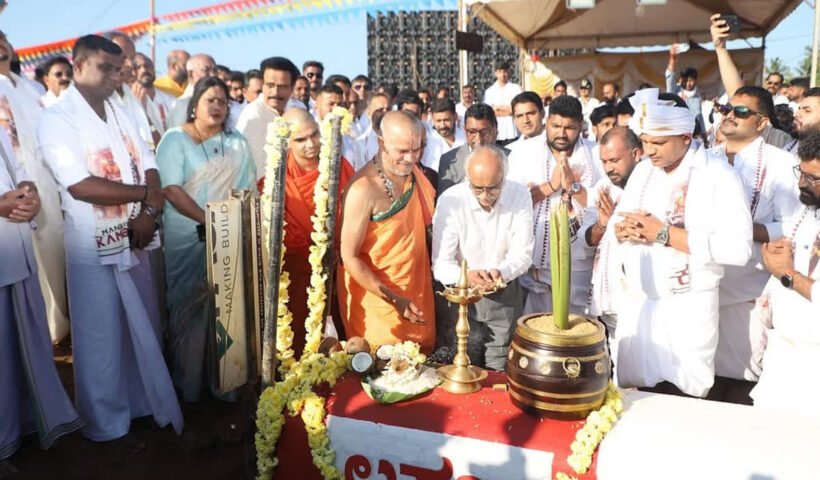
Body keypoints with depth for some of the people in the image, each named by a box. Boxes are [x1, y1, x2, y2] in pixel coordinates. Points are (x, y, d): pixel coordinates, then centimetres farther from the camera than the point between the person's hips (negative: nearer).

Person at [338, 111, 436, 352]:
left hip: (418, 294, 6)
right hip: (377, 295, -6)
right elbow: (349, 257, -18)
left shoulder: (415, 174, -1)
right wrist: (394, 299, -21)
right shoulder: (364, 189, -22)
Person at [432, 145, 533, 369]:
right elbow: (441, 263, -17)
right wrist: (466, 276, -38)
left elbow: (522, 254, -11)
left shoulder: (520, 196, -11)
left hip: (506, 297, 2)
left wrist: (501, 272, -32)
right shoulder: (450, 200, -17)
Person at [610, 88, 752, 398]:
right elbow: (619, 222, 14)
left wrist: (664, 234, -22)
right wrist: (624, 230, -11)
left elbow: (739, 249, -20)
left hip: (687, 308, -5)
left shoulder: (718, 175, -11)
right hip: (636, 302, 6)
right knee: (633, 395, 12)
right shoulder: (643, 169, 9)